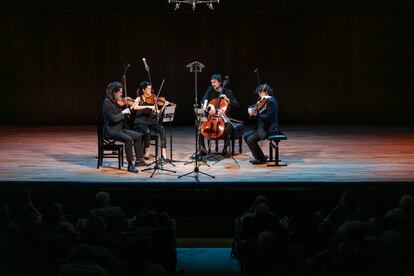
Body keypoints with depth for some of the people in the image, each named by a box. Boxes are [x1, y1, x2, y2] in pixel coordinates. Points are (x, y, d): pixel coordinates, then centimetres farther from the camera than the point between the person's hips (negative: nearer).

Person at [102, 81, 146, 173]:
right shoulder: (107, 103, -16)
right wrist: (123, 113, -13)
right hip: (111, 131, -10)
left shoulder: (116, 102, 11)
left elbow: (122, 116, 15)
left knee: (138, 136, 8)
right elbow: (112, 118, -24)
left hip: (120, 129, 10)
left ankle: (139, 160, 14)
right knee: (128, 139, -30)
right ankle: (130, 164, -25)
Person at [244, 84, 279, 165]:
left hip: (269, 129, -10)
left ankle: (261, 159, -4)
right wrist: (250, 109, -1)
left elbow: (267, 117, -24)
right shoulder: (263, 100, 13)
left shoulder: (271, 101, -16)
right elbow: (254, 106, 21)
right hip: (262, 127, 10)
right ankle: (258, 156, 13)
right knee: (246, 136, 9)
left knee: (250, 140, -20)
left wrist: (256, 114, -28)